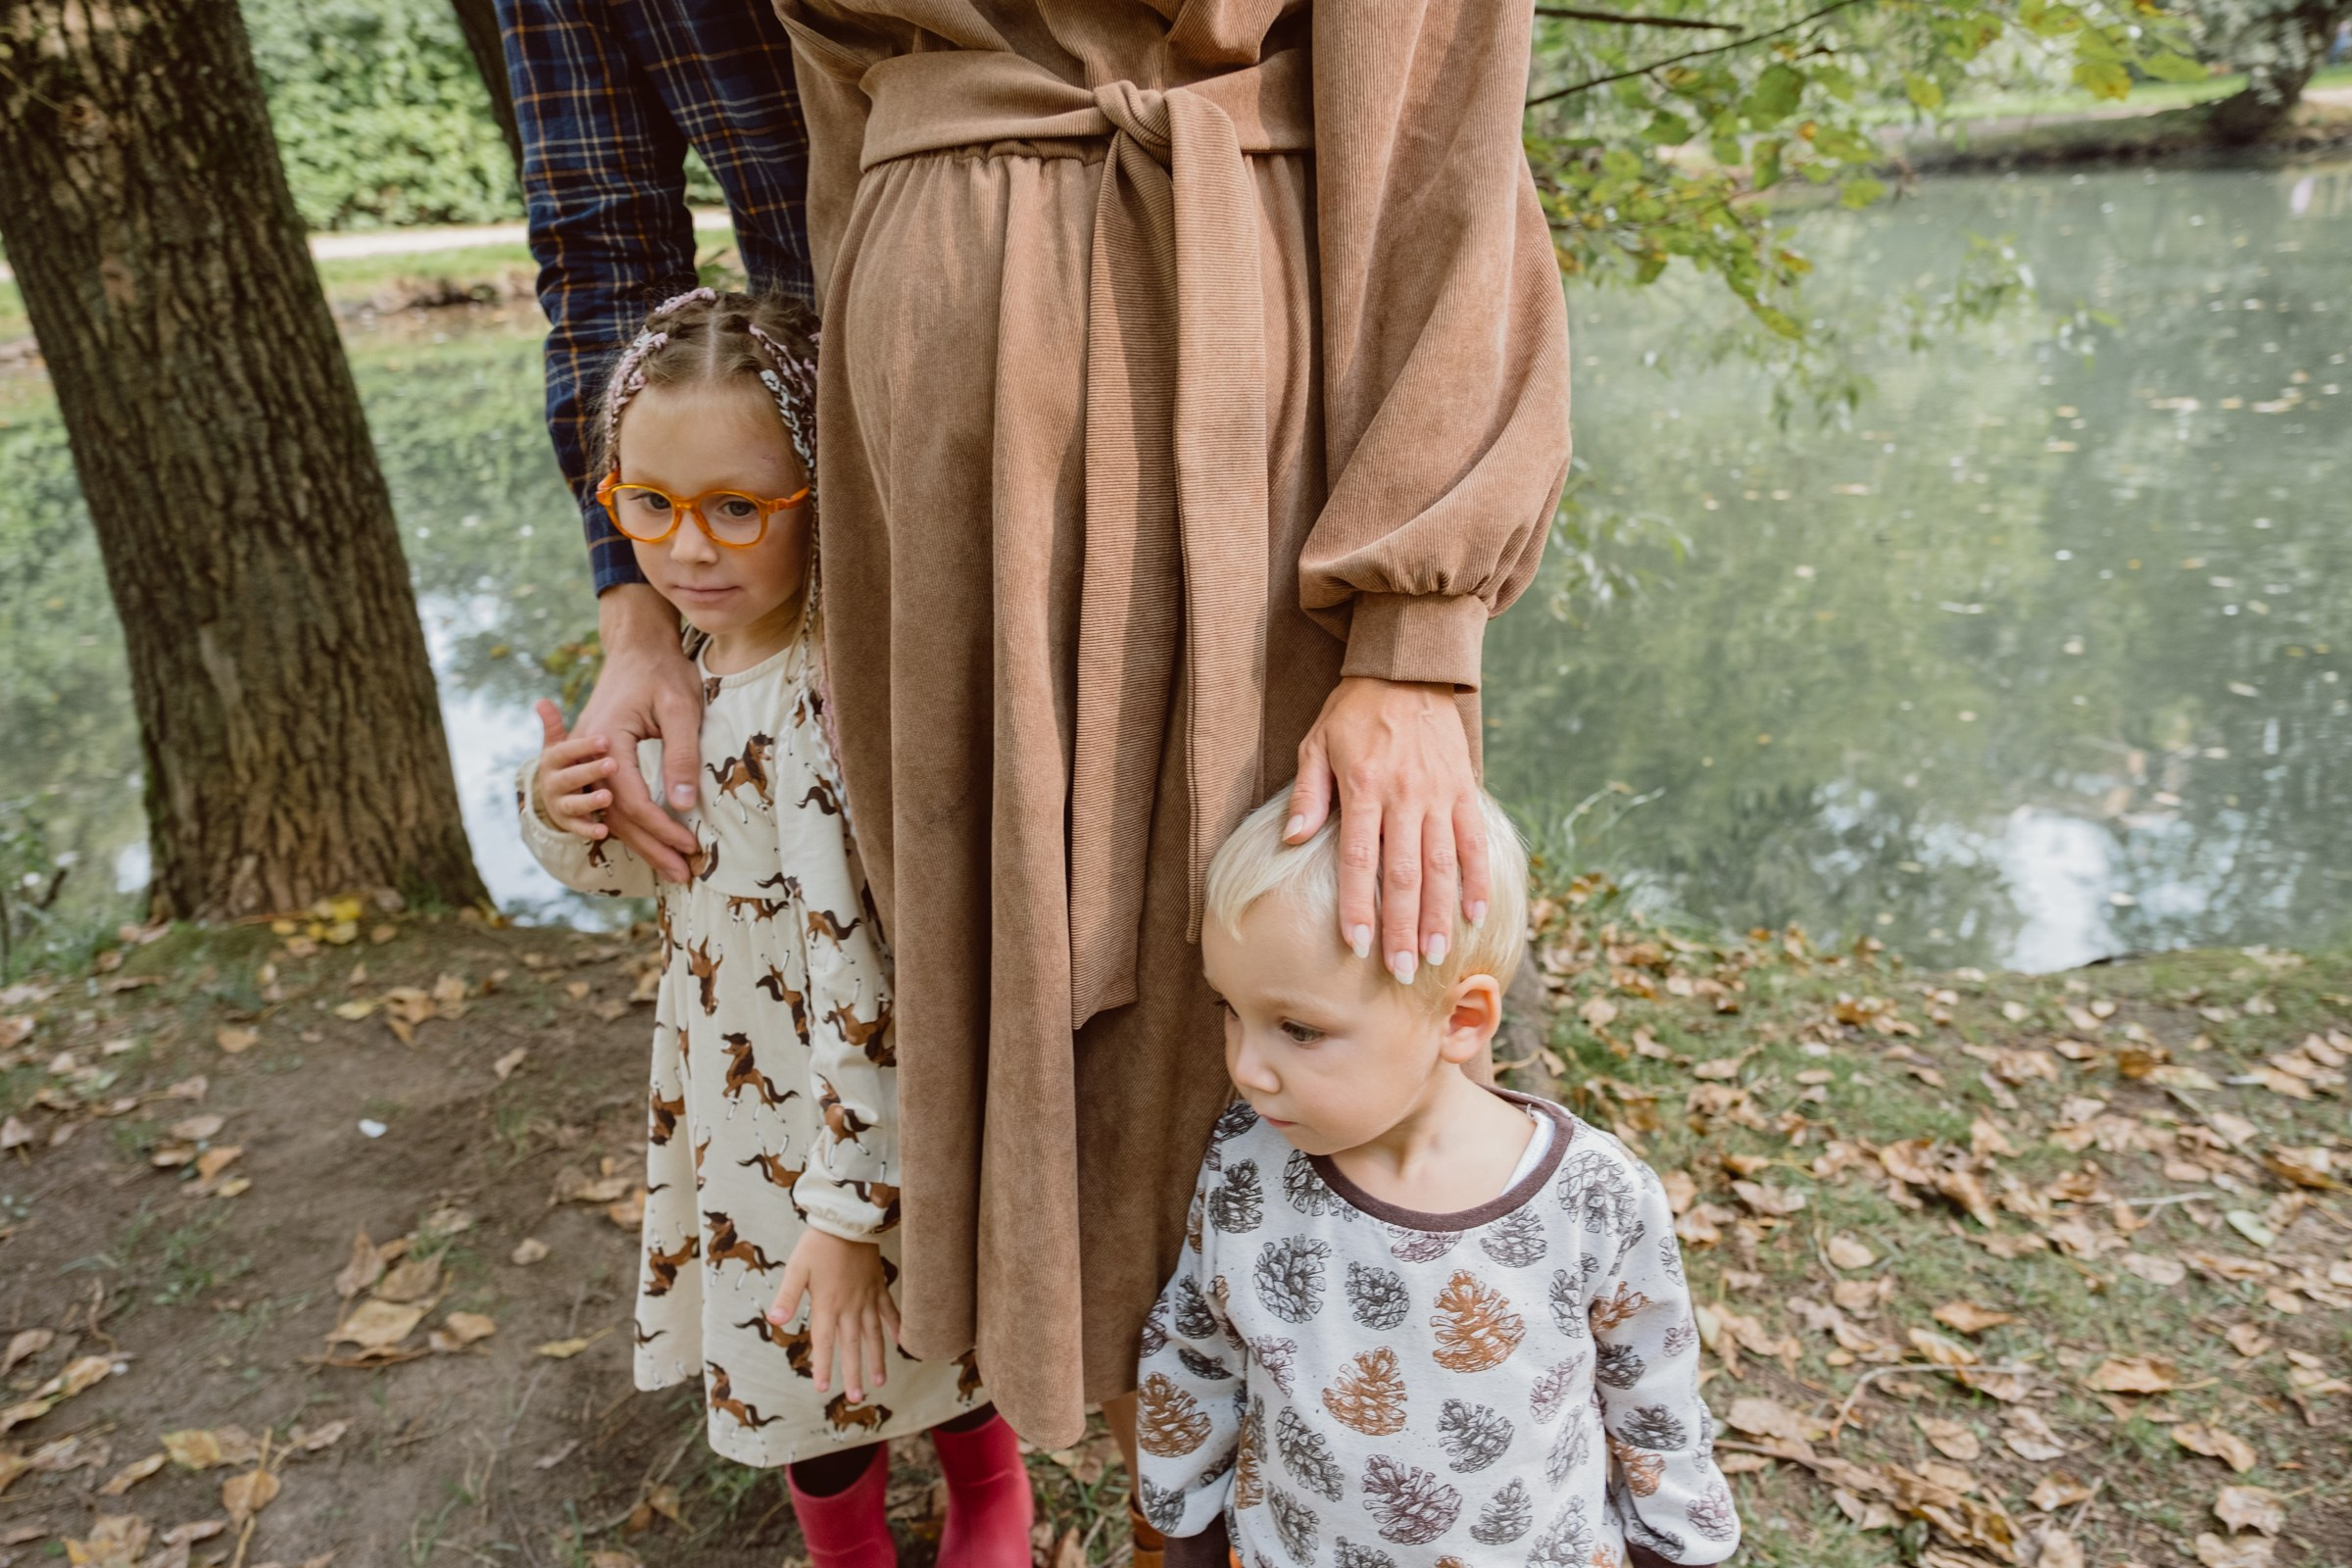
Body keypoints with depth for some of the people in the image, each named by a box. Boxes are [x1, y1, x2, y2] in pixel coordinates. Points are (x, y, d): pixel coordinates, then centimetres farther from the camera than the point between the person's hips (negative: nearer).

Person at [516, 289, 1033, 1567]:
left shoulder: (831, 693, -29)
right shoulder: (685, 656, -3)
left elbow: (868, 968, -29)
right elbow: (646, 862, 10)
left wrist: (851, 1205, -24)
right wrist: (561, 812, -12)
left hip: (845, 1107, -7)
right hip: (730, 1079, 7)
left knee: (837, 1352, 18)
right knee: (784, 1359, 25)